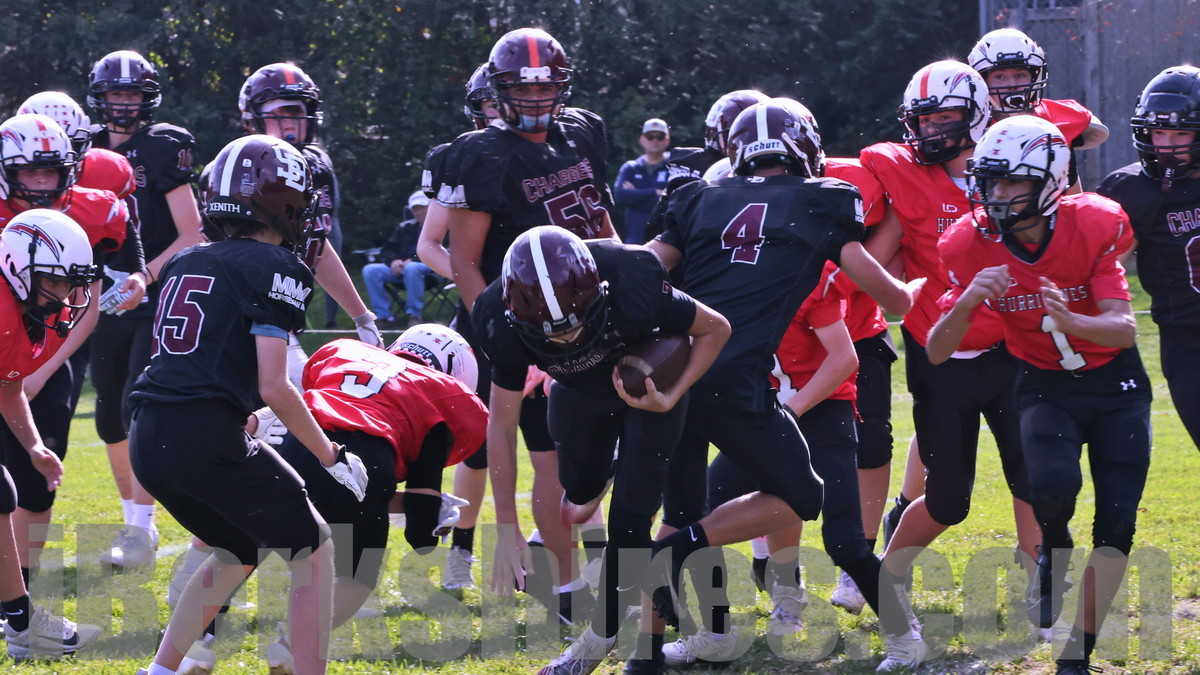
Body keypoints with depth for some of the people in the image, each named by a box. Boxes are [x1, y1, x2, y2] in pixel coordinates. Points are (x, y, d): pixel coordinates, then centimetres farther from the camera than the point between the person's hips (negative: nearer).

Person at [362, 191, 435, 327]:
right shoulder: (405, 227, 21)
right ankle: (384, 315, -18)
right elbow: (386, 251, 20)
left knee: (412, 268, -41)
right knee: (370, 271, -17)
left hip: (430, 269, -6)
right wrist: (393, 261, -5)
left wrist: (413, 260, -20)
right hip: (400, 267, 6)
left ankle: (414, 315, -29)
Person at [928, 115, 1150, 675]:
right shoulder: (970, 244, -16)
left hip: (1115, 384, 0)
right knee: (1053, 486, -30)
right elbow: (936, 352, -16)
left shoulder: (1094, 225, -20)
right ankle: (1053, 549, 6)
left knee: (1117, 523, -9)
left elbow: (1125, 330, -23)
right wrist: (967, 302, -36)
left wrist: (1071, 322, -44)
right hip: (1045, 386, 0)